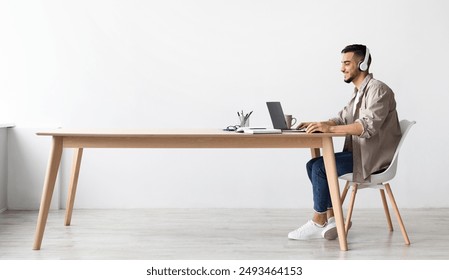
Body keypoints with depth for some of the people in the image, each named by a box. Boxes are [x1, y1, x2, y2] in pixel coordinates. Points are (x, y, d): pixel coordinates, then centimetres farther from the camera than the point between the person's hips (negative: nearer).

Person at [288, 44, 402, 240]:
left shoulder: (378, 90, -14)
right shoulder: (359, 91, 17)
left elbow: (368, 126, -28)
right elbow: (342, 119, 17)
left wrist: (329, 128, -32)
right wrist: (317, 125, -2)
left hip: (374, 157, -10)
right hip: (360, 152, 10)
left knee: (320, 167, -18)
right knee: (313, 165, -1)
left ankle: (318, 223, -4)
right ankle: (330, 220, 0)